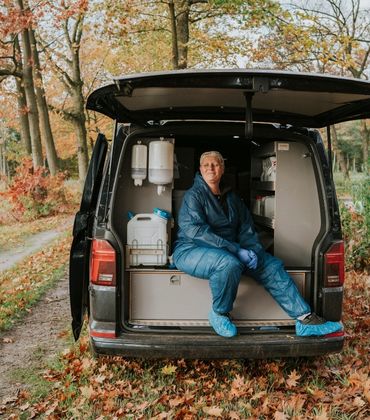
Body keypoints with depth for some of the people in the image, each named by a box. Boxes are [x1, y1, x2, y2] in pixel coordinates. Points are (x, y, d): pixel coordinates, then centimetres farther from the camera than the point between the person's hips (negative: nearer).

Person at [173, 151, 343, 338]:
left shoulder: (231, 197, 15)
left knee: (271, 265, -6)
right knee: (229, 263, -38)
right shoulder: (194, 195, -7)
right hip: (191, 250, -7)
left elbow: (246, 229, 12)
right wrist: (236, 250, -26)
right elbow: (194, 230, -21)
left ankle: (305, 319, -4)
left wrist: (253, 250, -12)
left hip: (228, 250, 7)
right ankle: (218, 314, -12)